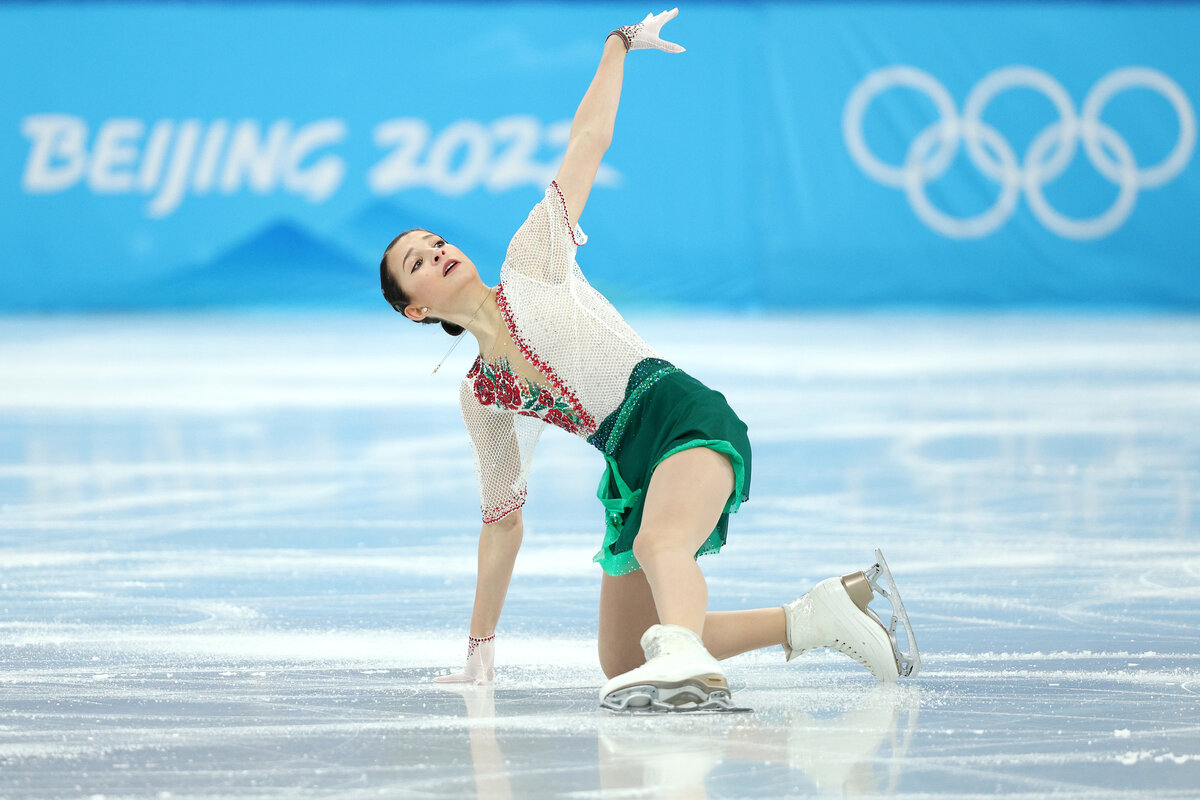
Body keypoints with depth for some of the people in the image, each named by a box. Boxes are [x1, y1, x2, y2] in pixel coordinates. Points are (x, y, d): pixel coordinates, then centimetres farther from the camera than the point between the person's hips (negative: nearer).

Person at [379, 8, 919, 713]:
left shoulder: (532, 260, 11)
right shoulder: (480, 397, 21)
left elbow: (589, 141, 12)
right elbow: (502, 519, 26)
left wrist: (619, 46, 8)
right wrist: (481, 645, 26)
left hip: (682, 414, -6)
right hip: (633, 470, 6)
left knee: (660, 543, -38)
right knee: (623, 665, 1)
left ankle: (689, 663, -68)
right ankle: (816, 615, 4)